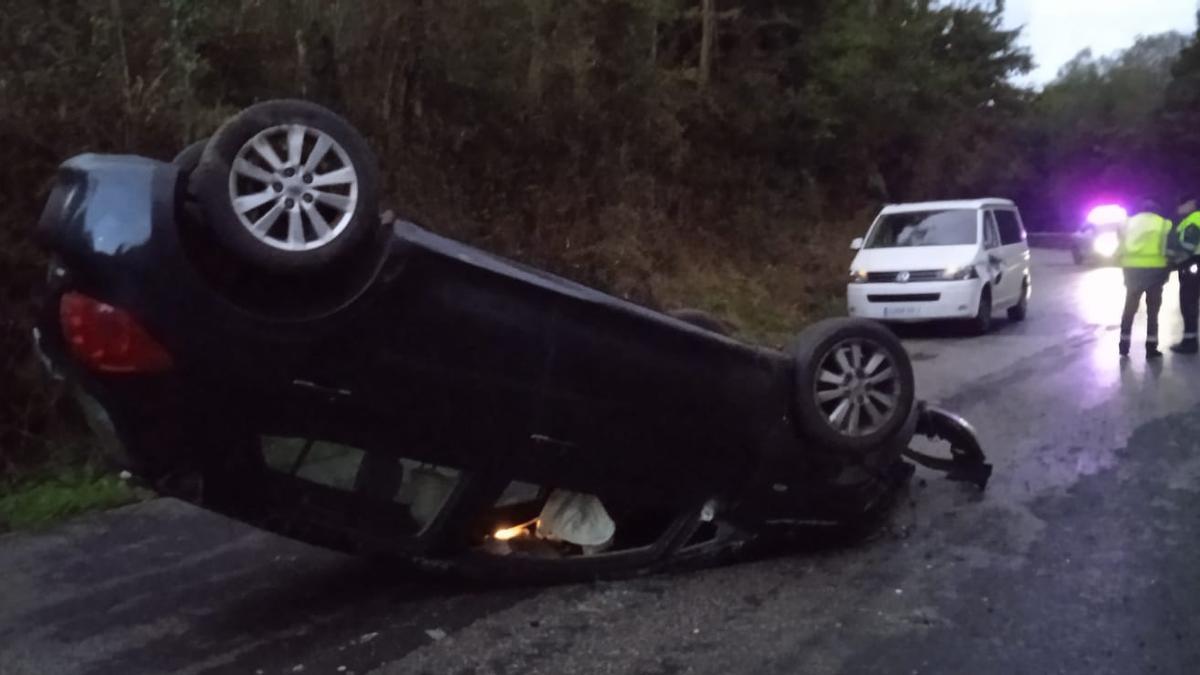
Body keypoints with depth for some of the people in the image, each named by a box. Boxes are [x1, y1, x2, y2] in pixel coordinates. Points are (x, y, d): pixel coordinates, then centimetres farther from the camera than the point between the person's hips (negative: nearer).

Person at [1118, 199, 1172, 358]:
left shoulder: (1129, 223, 14)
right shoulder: (1164, 224, 8)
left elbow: (1121, 247, 9)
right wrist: (1167, 271, 11)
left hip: (1132, 268, 2)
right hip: (1155, 269, -2)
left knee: (1130, 308, 13)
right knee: (1152, 310, 7)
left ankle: (1124, 345, 15)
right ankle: (1151, 348, 6)